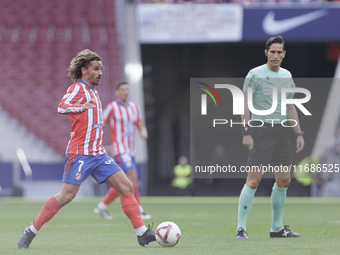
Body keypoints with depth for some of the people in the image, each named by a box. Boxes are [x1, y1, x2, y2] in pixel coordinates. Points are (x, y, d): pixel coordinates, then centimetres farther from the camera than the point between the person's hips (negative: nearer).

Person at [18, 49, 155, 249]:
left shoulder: (93, 92, 20)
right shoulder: (78, 88, -6)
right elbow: (62, 107, -23)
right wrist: (84, 107, -27)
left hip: (98, 154, 8)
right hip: (80, 154, -8)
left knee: (127, 187, -2)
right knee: (67, 195, -12)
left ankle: (142, 233, -2)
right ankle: (31, 231, 0)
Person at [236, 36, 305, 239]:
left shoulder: (287, 76, 13)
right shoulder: (255, 74, -4)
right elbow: (245, 104, -5)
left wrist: (299, 133, 13)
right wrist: (246, 133, -14)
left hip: (281, 131, 6)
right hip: (260, 130, -6)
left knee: (284, 180, 6)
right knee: (254, 179, -12)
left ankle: (277, 227, 17)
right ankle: (241, 228, -10)